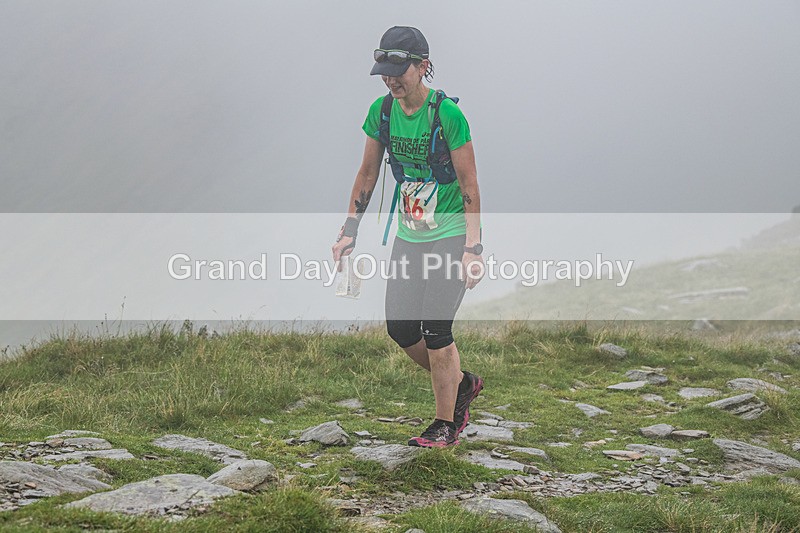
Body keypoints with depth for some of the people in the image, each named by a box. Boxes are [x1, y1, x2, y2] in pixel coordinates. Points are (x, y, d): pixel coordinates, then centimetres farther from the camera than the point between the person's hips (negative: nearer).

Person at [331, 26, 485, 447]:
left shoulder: (447, 113, -18)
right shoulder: (382, 111, -1)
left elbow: (469, 184, -15)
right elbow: (368, 174, 9)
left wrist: (473, 249, -18)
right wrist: (348, 232, 6)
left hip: (451, 236, -6)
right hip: (409, 236, 6)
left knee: (435, 329, -10)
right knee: (400, 328, 5)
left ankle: (445, 425, 5)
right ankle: (462, 383, 28)